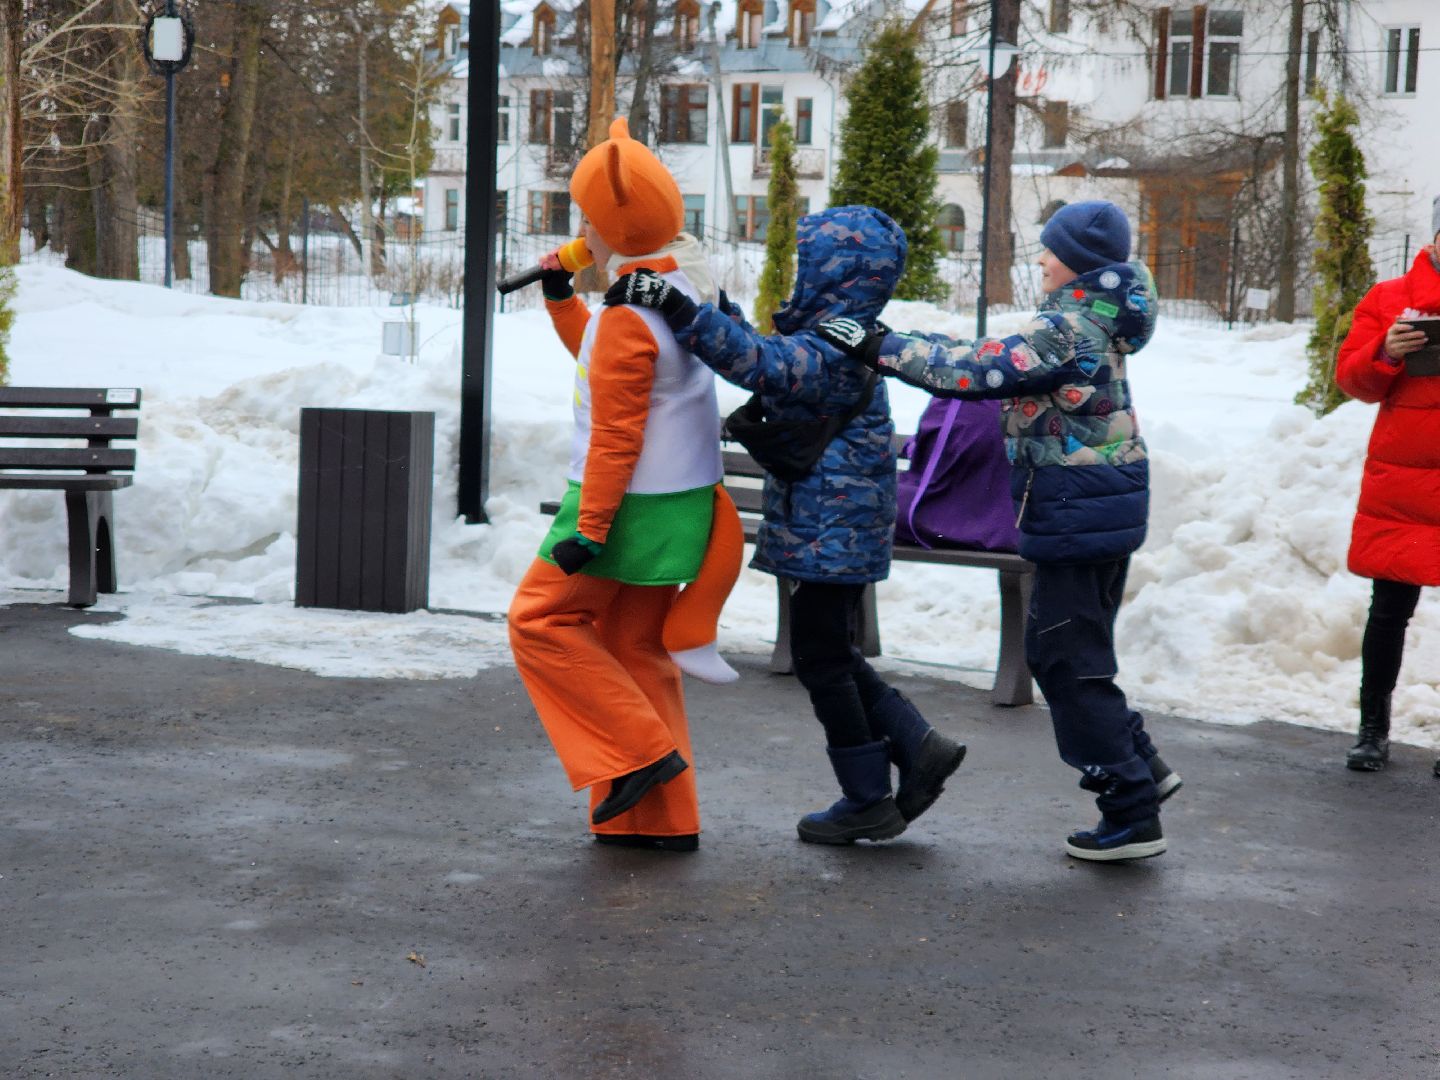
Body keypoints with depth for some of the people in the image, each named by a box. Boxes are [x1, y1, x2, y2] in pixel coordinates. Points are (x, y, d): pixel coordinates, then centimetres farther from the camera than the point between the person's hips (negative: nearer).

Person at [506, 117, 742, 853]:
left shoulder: (629, 315, -20)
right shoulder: (689, 289, 8)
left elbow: (615, 434, -21)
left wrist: (588, 529, -19)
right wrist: (560, 300, 20)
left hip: (633, 505, -9)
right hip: (681, 497, 9)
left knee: (543, 619, 4)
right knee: (635, 648, 14)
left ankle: (639, 751, 0)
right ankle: (662, 817, 16)